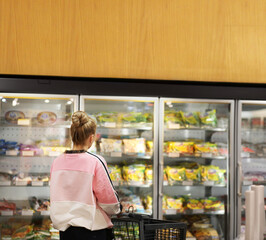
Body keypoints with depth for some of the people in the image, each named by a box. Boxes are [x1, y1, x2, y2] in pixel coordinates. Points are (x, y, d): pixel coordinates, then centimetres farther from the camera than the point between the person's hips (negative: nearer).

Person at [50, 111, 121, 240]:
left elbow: (55, 198, 11)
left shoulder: (57, 162, 1)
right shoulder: (95, 162, -14)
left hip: (64, 229, 5)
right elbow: (109, 200, -9)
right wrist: (116, 209, 11)